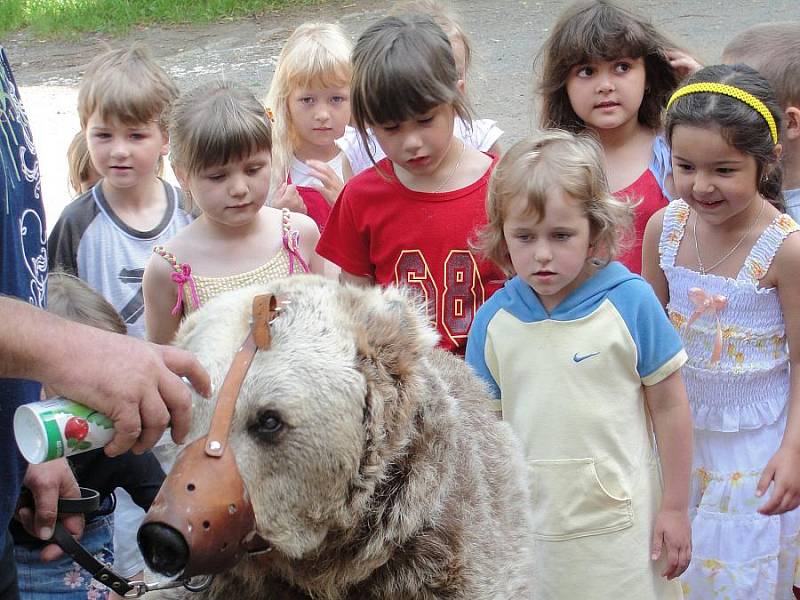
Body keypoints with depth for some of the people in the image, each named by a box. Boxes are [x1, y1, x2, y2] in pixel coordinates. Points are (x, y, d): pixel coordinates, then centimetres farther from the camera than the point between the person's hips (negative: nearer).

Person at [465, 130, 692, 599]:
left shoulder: (631, 302, -11)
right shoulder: (493, 319, -3)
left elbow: (669, 407, -4)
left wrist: (675, 507, -1)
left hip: (620, 521, -2)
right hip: (529, 521, 2)